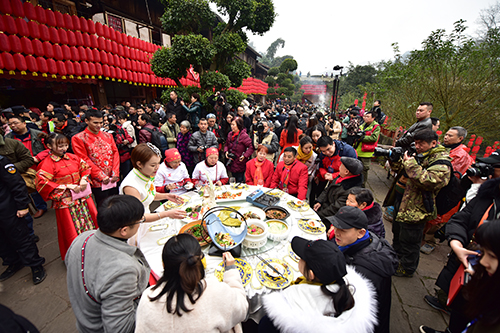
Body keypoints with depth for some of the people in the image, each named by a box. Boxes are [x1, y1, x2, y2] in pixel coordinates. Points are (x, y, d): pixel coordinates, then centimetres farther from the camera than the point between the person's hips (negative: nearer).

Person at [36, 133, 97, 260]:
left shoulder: (72, 157, 3)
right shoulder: (47, 164, -10)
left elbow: (85, 167, 13)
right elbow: (42, 183, -14)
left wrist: (84, 179, -6)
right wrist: (67, 186, -18)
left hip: (83, 197, 5)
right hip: (65, 201, -5)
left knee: (91, 221, 13)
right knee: (72, 230, 7)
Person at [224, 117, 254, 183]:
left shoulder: (244, 135, -16)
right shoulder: (230, 134, 7)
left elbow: (251, 147, -18)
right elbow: (227, 145, 19)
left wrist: (244, 156, -24)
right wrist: (226, 151, 1)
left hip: (240, 164, -7)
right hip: (231, 164, 7)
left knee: (240, 181, 1)